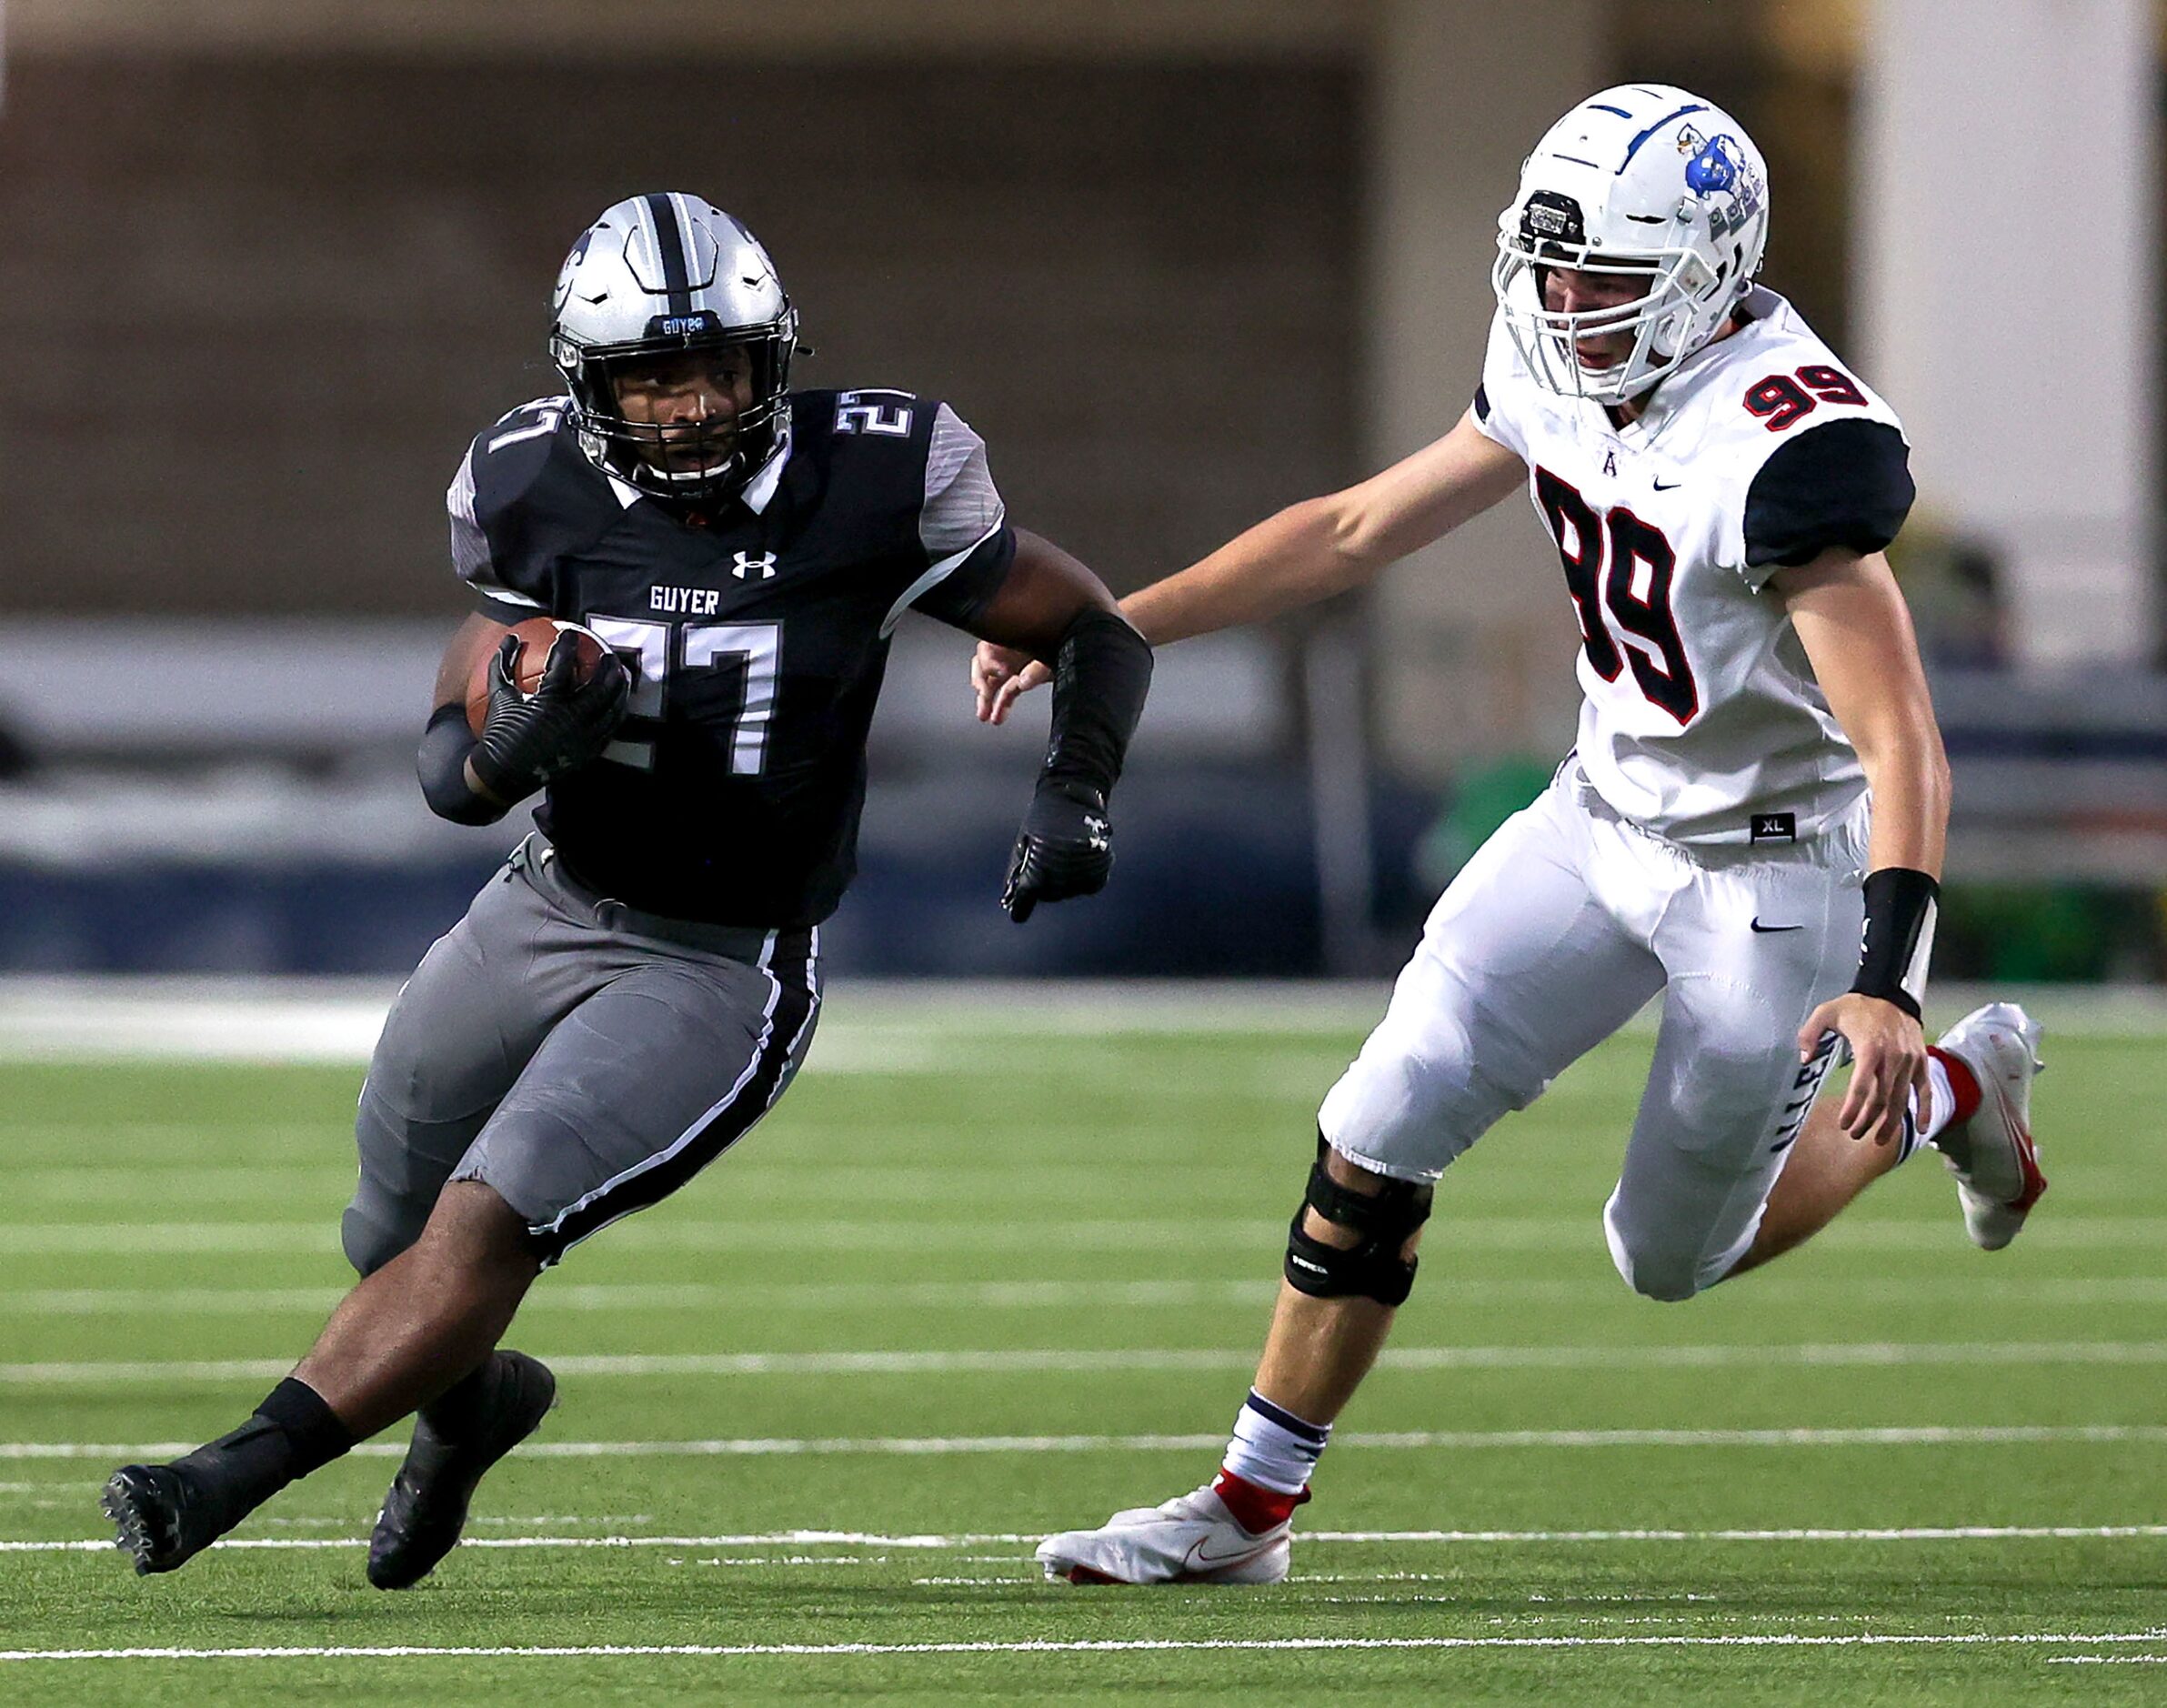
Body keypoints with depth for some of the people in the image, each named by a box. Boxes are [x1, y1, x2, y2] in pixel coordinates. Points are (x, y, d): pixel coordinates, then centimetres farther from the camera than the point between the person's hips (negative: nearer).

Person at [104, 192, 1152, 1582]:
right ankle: (474, 1403, 50)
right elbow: (451, 772, -3)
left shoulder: (873, 485, -17)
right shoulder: (540, 496, -10)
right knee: (394, 1247, 17)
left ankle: (236, 1473, -19)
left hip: (721, 972, -4)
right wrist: (513, 748, -27)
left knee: (488, 1222, -22)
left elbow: (1099, 635, -4)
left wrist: (1076, 795, -21)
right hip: (546, 911, 4)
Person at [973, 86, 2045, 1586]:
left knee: (1675, 1257, 7)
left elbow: (1901, 743, -32)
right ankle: (1251, 1507, 9)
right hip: (1611, 815, 7)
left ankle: (1945, 1092, 30)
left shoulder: (1790, 446, -29)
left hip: (1776, 870, -7)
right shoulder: (1562, 383, -4)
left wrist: (1885, 983, -43)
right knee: (1379, 1134, -2)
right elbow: (1355, 529, 8)